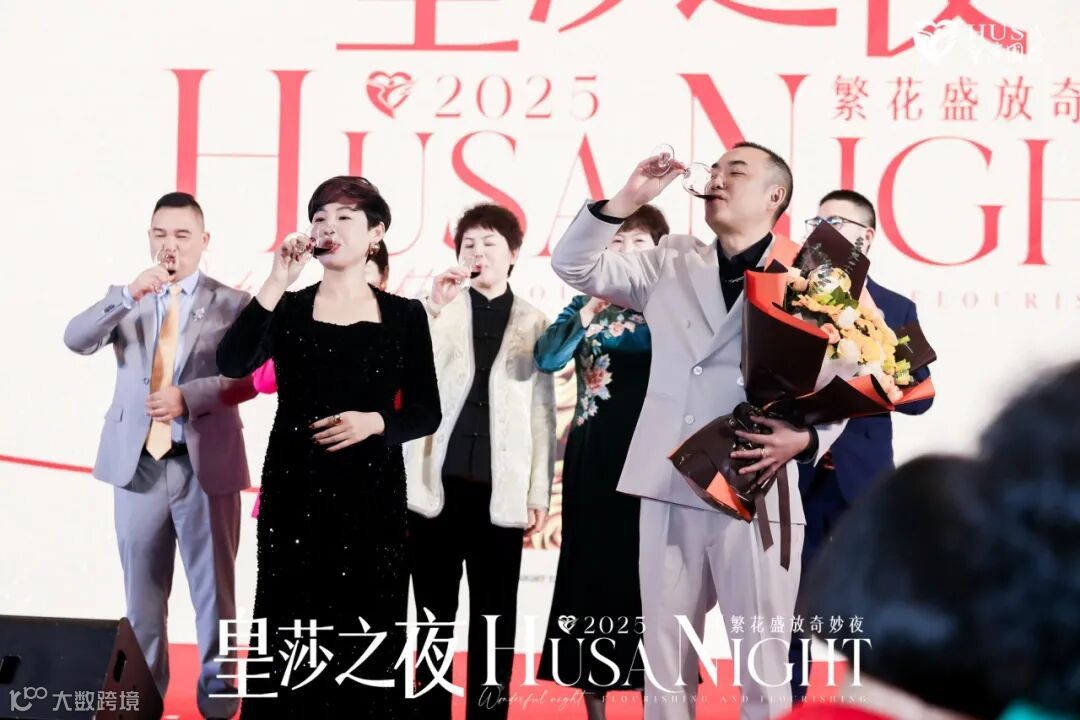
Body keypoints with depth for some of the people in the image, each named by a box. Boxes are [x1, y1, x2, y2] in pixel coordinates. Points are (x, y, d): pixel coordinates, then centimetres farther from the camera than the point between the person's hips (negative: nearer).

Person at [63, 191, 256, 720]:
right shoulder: (127, 300, 9)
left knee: (213, 583, 4)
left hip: (207, 464, -3)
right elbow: (76, 340, -8)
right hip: (138, 461, 3)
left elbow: (250, 376, -9)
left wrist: (188, 397, -22)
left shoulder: (233, 303, 1)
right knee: (142, 586, 11)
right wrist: (128, 294, -22)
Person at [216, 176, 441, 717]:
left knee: (366, 636, 1)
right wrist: (277, 281, -16)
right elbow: (232, 364, -12)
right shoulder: (288, 310, 6)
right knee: (290, 633, -2)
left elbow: (426, 412, 5)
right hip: (294, 488, 0)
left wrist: (375, 422, -14)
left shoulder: (405, 316, 6)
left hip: (372, 492, 0)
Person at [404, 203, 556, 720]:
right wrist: (435, 308, -14)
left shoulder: (534, 323, 7)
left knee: (495, 618, 3)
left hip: (501, 489, 0)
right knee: (434, 613, 5)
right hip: (438, 481, 0)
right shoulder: (437, 310, 8)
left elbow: (542, 413, 6)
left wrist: (538, 493, 2)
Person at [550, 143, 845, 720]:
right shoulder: (672, 264, 15)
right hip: (670, 491, 4)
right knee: (665, 665, 8)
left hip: (758, 495, -3)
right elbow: (574, 265, 12)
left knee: (763, 670, 0)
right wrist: (629, 198, 0)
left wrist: (804, 439, -18)